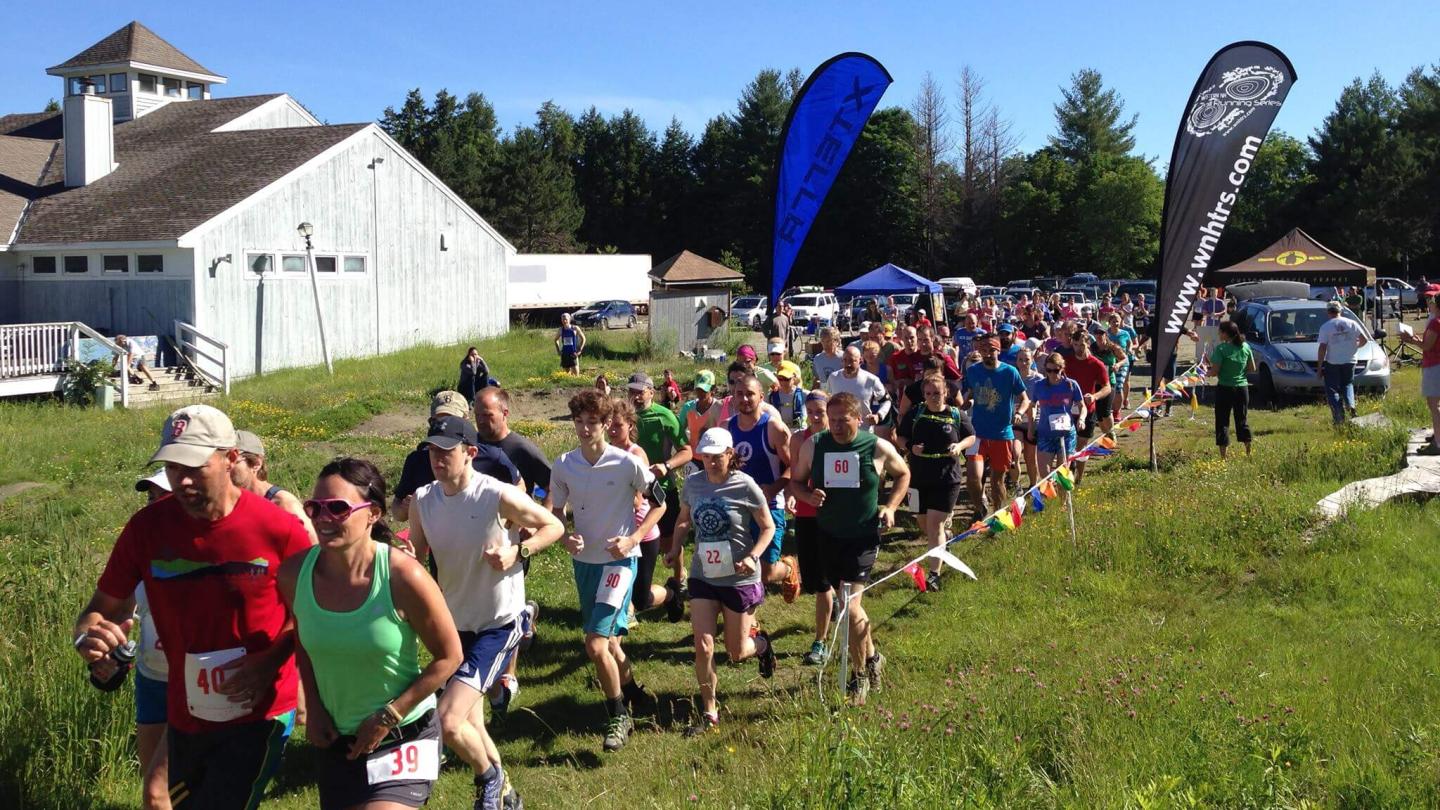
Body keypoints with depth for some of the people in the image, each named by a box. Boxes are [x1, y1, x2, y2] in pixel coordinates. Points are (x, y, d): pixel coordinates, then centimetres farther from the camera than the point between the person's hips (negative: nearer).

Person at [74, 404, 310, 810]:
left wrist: (271, 661, -18)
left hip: (258, 715, -4)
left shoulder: (279, 529, -16)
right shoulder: (147, 526, -8)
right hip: (184, 717, 4)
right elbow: (101, 609, 0)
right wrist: (88, 635, -23)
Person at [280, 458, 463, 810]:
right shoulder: (294, 573, -12)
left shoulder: (403, 577, -23)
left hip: (404, 737, -4)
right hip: (336, 739, 5)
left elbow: (449, 656, -13)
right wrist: (314, 708, 1)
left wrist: (388, 717, -14)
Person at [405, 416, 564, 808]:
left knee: (447, 722, -18)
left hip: (499, 624, -6)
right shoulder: (423, 500, -5)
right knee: (468, 726, 18)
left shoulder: (498, 495, -20)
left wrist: (517, 552, -23)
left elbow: (553, 526, -7)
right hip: (456, 623, 6)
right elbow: (415, 558, 7)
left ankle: (489, 777, 12)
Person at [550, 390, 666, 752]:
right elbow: (558, 512, 11)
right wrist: (566, 537, -10)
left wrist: (633, 539, -14)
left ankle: (619, 716, 3)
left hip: (619, 560, -5)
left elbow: (659, 504, -2)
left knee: (596, 643, -15)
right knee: (606, 639, 17)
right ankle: (633, 693, 42)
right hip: (583, 560, 5)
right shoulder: (563, 465, -2)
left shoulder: (627, 463, -14)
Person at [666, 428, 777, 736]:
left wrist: (753, 557, -22)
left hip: (739, 579, -3)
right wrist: (675, 548, -3)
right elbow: (684, 519, 14)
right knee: (703, 646, -6)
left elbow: (768, 528, -6)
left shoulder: (745, 485, -13)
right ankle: (709, 713, 12)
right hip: (703, 575, 3)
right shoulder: (693, 482, -2)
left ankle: (760, 641, 45)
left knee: (736, 654, 8)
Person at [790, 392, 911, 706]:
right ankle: (872, 657, 42)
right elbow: (796, 482, 7)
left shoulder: (878, 448, -9)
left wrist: (890, 507, -4)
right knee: (849, 604, 18)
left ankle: (860, 676, 5)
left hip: (863, 537, -4)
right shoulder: (813, 445, -3)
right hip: (828, 536, 4)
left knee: (850, 607, -14)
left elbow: (903, 474, 9)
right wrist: (808, 496, -15)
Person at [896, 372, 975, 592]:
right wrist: (910, 447, -14)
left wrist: (960, 446, -10)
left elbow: (972, 436, 11)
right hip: (919, 478, 3)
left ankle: (934, 573, -5)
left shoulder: (957, 415, -1)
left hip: (947, 479, -3)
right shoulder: (915, 413, 0)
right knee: (925, 527, 14)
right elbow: (901, 438, 8)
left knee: (935, 525, -10)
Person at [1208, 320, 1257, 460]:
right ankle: (1248, 452, 24)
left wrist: (1206, 372, 3)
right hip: (1242, 387, 5)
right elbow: (1252, 369, 7)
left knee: (1222, 421, 3)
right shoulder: (1245, 346, 2)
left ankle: (1223, 455, 1)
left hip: (1225, 388, -5)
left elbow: (1214, 372, -16)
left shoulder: (1221, 348, -15)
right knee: (1242, 420, 17)